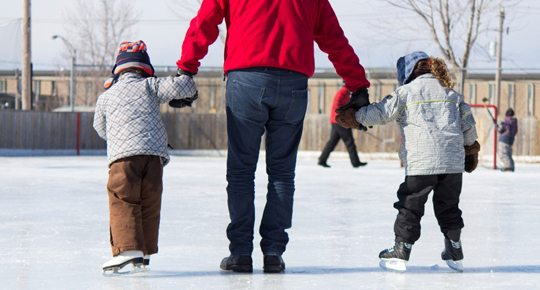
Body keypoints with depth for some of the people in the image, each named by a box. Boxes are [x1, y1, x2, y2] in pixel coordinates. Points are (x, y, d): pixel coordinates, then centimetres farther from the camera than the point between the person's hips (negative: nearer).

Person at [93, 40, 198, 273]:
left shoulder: (105, 97, 19)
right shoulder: (150, 86, 14)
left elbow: (101, 128, 32)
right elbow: (179, 86, 1)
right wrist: (190, 93, 24)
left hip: (123, 155, -1)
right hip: (154, 153, 1)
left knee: (122, 202, -4)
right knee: (149, 203, 13)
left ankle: (128, 249, -22)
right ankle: (144, 252, 18)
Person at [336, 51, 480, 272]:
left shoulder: (407, 91, 4)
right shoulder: (451, 92, 17)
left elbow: (381, 112, 1)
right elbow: (468, 121, 19)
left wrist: (355, 116, 15)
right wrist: (470, 146, 35)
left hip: (421, 162, -4)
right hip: (453, 162, 4)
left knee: (410, 206, 4)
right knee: (448, 206, 16)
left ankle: (401, 252, 2)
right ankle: (455, 254, 19)